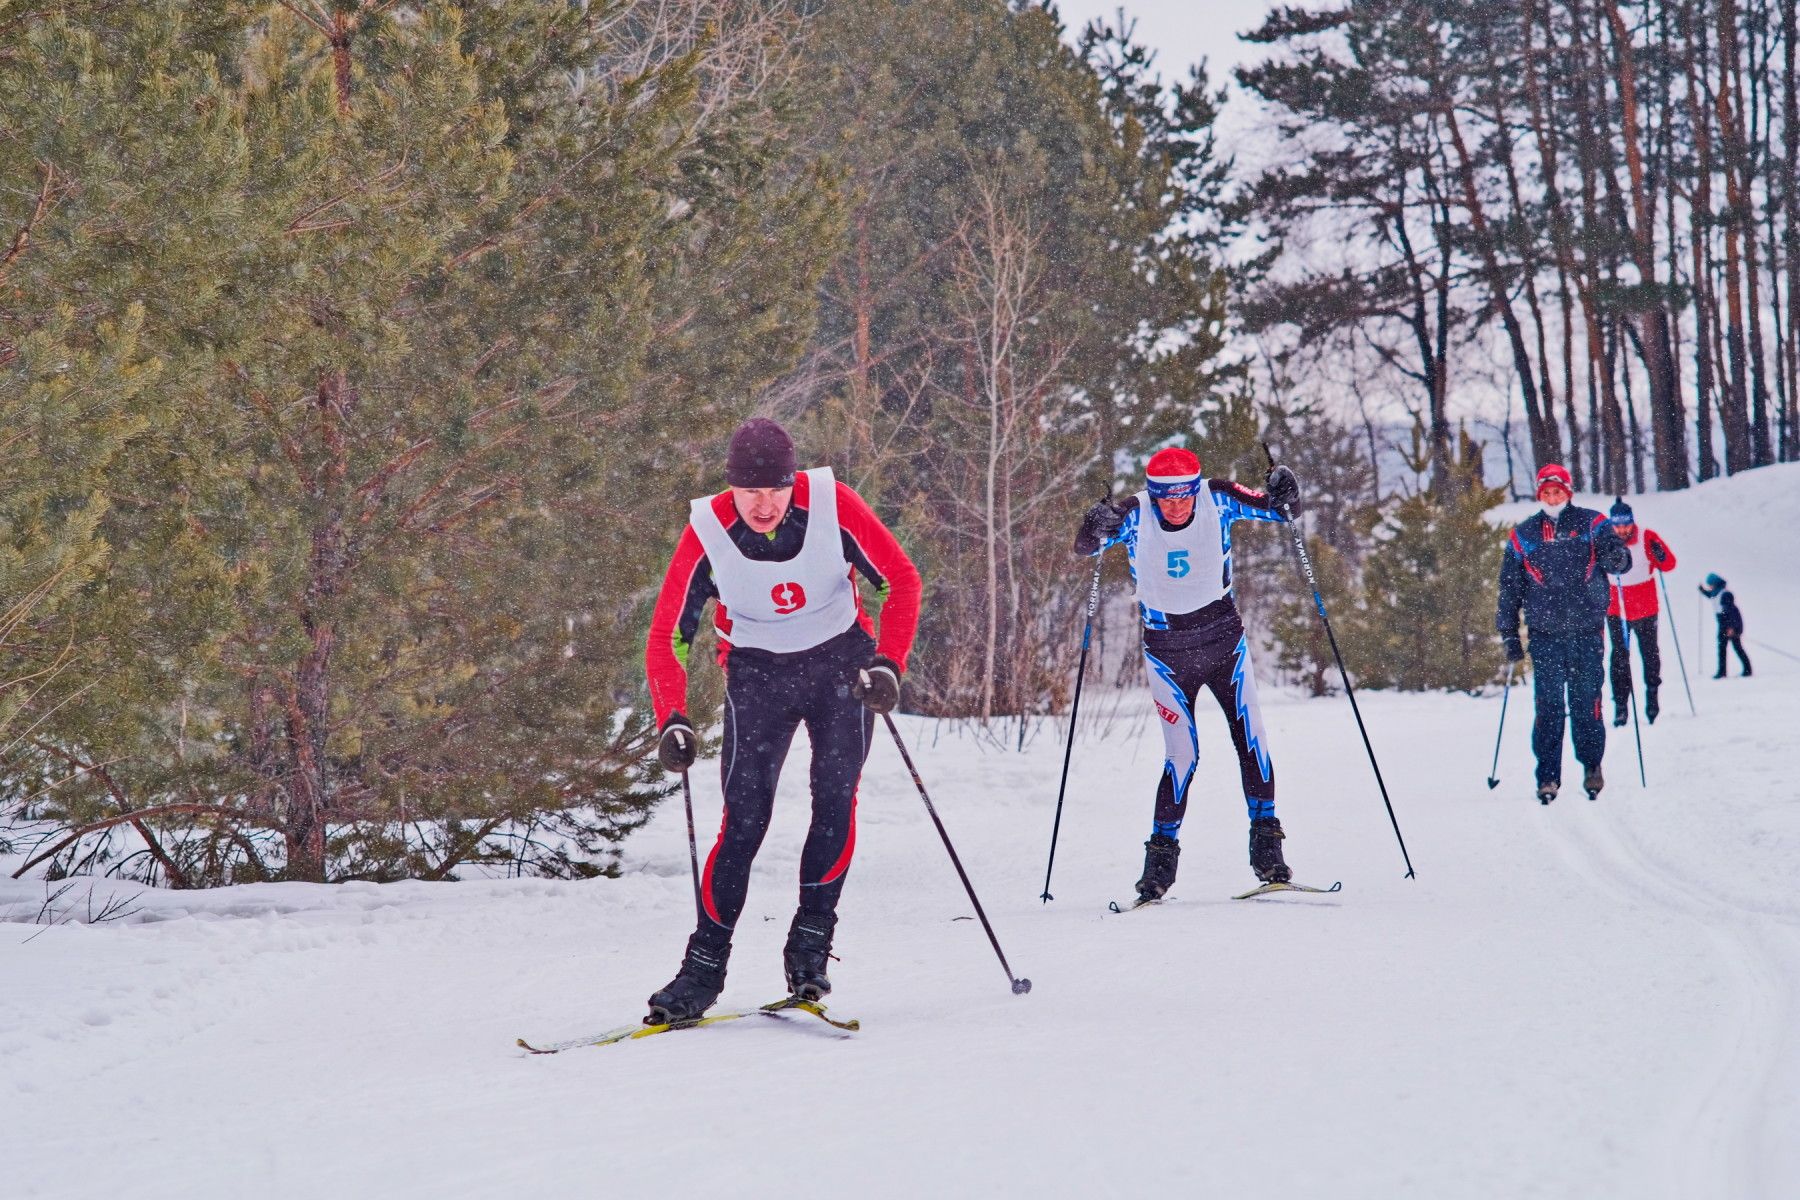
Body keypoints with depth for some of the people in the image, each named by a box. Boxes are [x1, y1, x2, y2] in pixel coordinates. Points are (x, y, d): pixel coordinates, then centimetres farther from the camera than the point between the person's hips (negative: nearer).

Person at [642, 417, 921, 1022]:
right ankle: (703, 966, -4)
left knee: (835, 797, -15)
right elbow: (666, 637, -10)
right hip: (757, 673, 0)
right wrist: (672, 721, -21)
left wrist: (887, 663, -20)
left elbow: (900, 579, -9)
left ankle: (810, 945, -5)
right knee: (744, 817, -10)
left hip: (840, 661, 0)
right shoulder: (707, 531, -18)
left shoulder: (832, 506, -20)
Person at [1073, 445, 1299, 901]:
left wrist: (1282, 498, -30)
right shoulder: (1135, 515, -14)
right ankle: (1162, 855, 5)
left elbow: (1271, 507, -7)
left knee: (1251, 738, -7)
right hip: (1166, 650, -2)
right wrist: (1097, 528, -42)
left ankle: (1266, 845, 5)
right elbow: (1084, 547, -19)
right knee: (1182, 756, -9)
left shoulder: (1217, 500, -11)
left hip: (1223, 639, 2)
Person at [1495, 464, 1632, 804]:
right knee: (1549, 705, -5)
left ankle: (1592, 766, 16)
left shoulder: (1591, 524, 6)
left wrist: (1617, 556, -27)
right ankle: (1548, 775, -2)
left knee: (1586, 701, 1)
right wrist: (1509, 635, 10)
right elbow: (1509, 587, 13)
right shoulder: (1523, 535, 9)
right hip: (1545, 633, 1)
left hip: (1587, 631, -1)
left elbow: (1617, 556, -2)